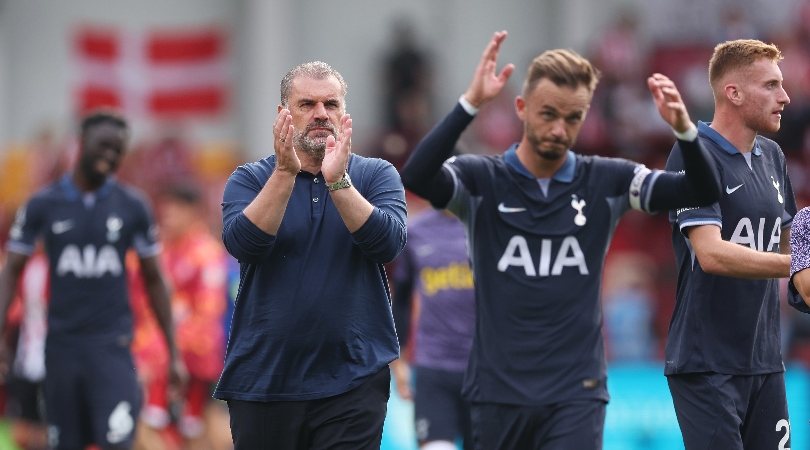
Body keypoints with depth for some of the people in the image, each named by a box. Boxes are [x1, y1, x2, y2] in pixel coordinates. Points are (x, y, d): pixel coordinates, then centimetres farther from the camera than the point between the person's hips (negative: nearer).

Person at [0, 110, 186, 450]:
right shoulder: (43, 205, 3)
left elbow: (153, 280, 10)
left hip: (113, 346, -1)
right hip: (62, 342, 1)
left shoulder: (133, 207, 4)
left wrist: (173, 353, 8)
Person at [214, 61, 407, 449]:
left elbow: (388, 243, -13)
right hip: (262, 383, 1)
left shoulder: (377, 176, 5)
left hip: (353, 383, -1)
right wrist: (285, 172, -22)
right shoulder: (249, 179, 5)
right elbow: (242, 243, -14)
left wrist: (337, 180, -23)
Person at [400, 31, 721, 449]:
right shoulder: (481, 180, -2)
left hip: (575, 395, 0)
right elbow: (416, 177, -22)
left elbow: (701, 190, -2)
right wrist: (470, 103, -32)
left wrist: (684, 128, -21)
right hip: (499, 393, 0)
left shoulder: (605, 181, 4)